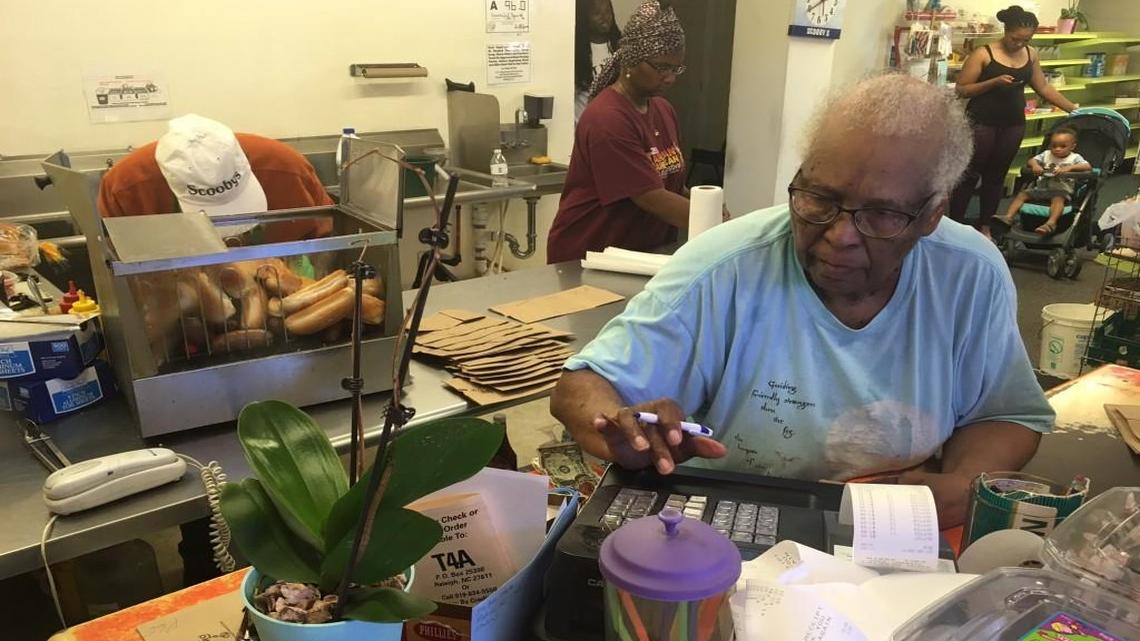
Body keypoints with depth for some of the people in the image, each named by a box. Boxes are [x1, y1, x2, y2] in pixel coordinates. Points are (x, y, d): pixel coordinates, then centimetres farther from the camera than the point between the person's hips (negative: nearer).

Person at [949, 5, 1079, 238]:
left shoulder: (1031, 54, 6)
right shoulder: (983, 54, -10)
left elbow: (1044, 87, 15)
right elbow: (961, 90, -12)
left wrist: (1073, 109, 14)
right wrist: (994, 82, -23)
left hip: (1013, 125, 5)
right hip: (981, 123, -5)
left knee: (996, 176, 12)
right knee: (969, 176, 0)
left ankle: (984, 225, 22)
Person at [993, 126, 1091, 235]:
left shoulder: (1075, 157, 2)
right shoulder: (1046, 154, 14)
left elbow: (1088, 167, -13)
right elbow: (1032, 160, 5)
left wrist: (1069, 167, -29)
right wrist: (1035, 165, -21)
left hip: (1062, 190, -5)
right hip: (1041, 188, 5)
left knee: (1058, 199, -37)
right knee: (1022, 194, -11)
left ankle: (1051, 223, -57)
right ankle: (1009, 217, -21)